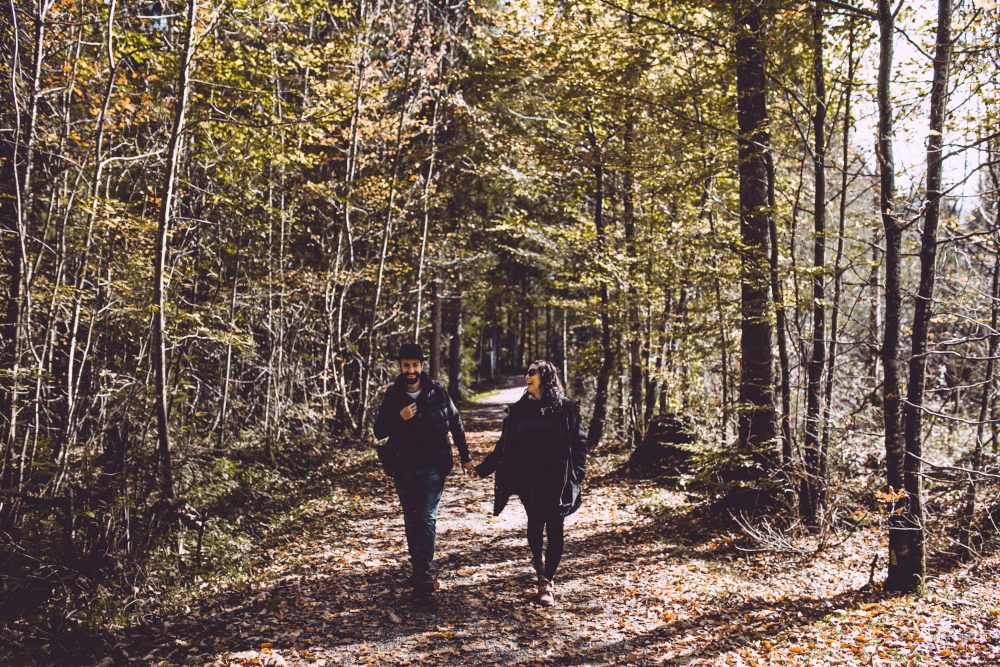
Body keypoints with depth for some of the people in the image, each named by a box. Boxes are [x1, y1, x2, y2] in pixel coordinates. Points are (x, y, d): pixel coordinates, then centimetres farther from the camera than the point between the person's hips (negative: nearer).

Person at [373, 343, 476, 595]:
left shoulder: (437, 391, -2)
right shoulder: (393, 394, 0)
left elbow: (455, 423, 8)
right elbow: (379, 431, 1)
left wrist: (465, 456, 10)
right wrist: (400, 418, -18)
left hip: (433, 467, -2)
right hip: (404, 469, 2)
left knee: (427, 518, -11)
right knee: (411, 520, 12)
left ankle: (422, 573, -13)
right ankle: (419, 569, 24)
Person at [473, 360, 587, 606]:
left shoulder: (566, 408, -2)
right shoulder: (519, 409, 6)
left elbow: (578, 442, -2)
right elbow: (505, 445, 10)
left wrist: (577, 474, -11)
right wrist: (484, 468, 8)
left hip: (556, 481, -2)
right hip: (528, 480, 2)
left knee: (554, 529, 1)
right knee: (535, 526, 5)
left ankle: (547, 581, 11)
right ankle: (539, 562, 34)